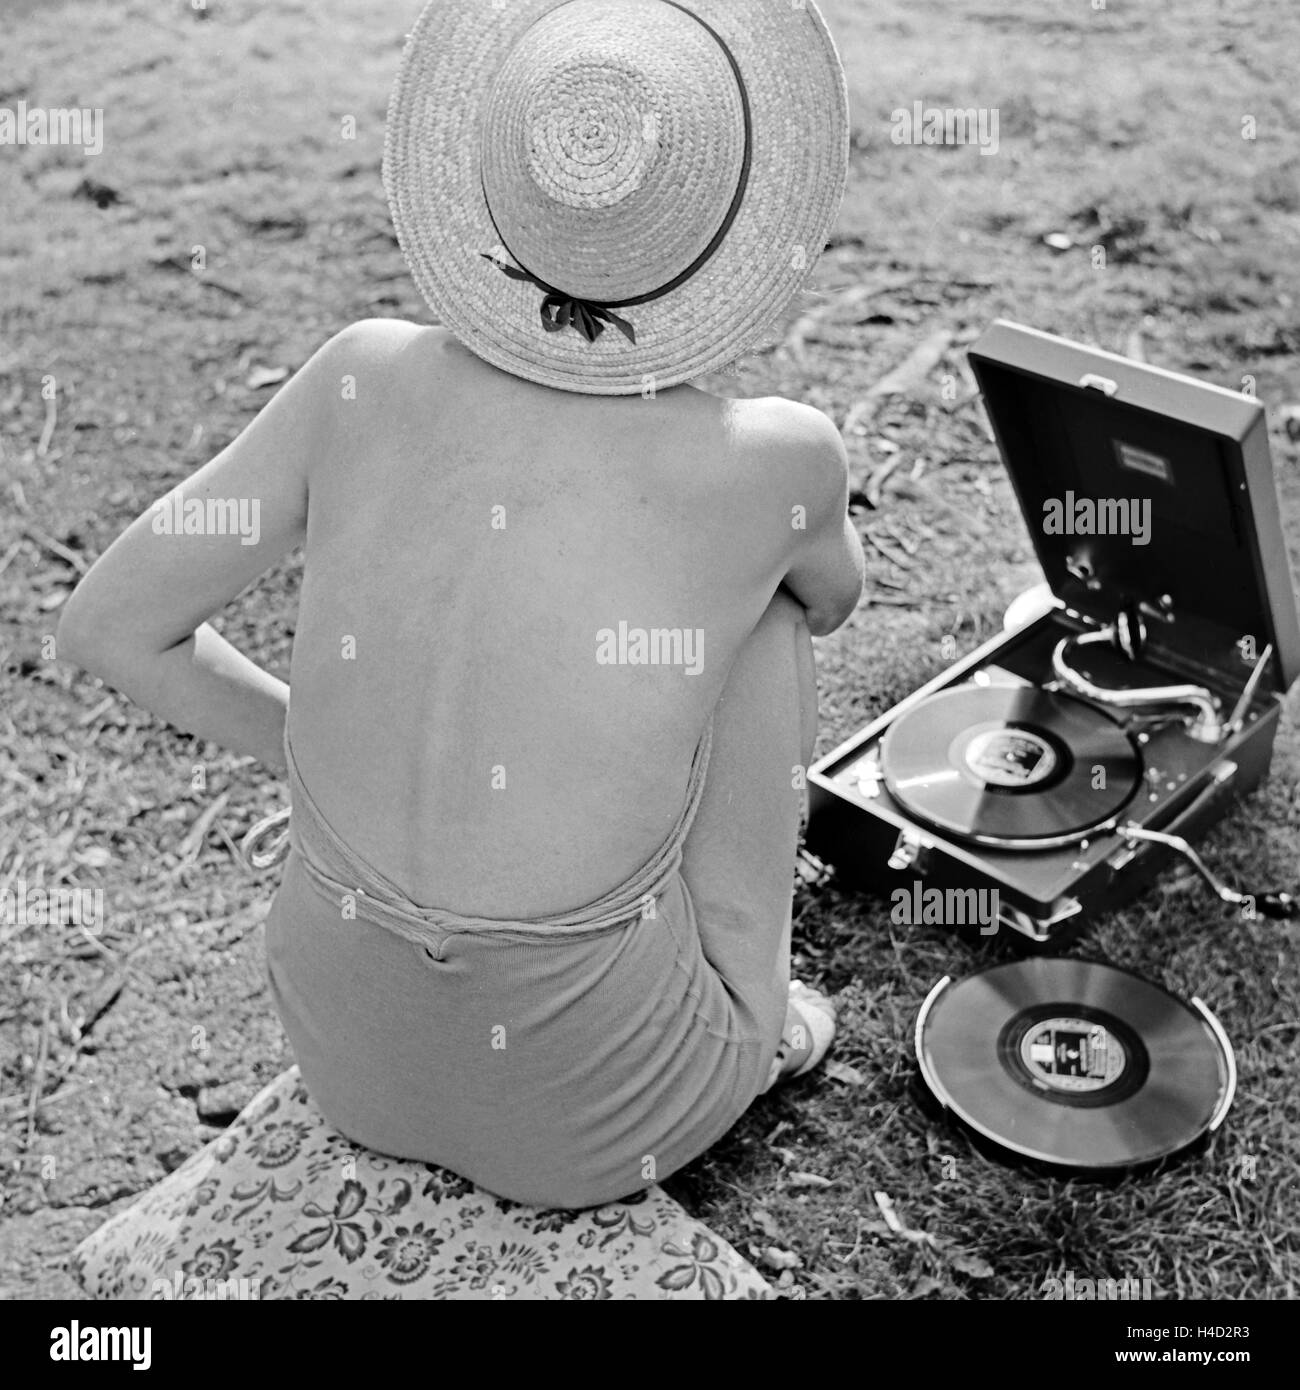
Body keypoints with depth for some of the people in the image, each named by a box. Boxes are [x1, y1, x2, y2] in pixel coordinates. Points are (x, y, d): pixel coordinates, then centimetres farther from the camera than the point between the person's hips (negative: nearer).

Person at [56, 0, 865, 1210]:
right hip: (596, 1113, -2)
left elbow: (108, 624, -1)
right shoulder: (776, 456, -15)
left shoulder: (364, 375, -10)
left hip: (348, 1055, 3)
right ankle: (747, 1013, 19)